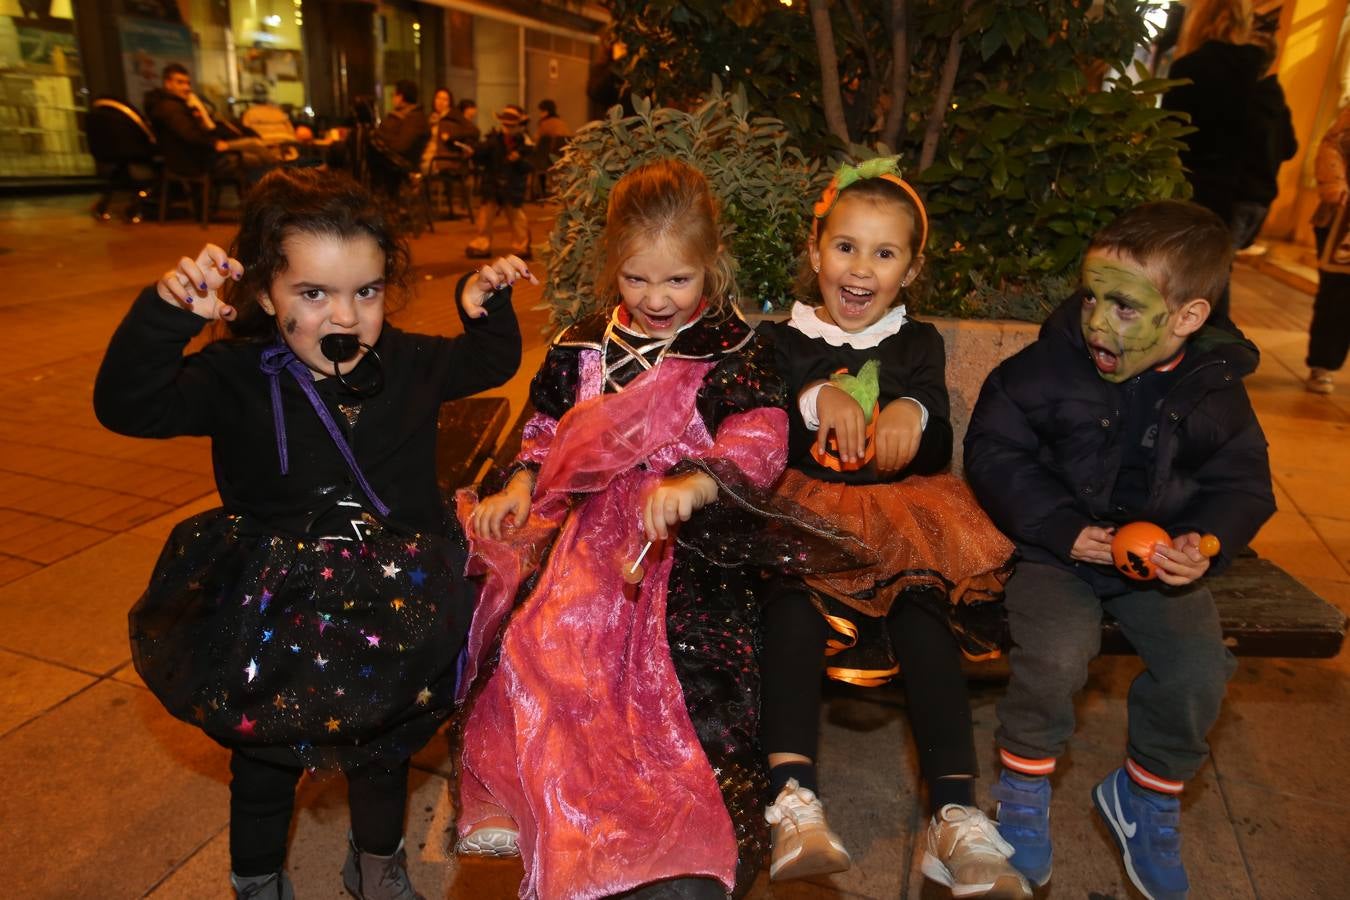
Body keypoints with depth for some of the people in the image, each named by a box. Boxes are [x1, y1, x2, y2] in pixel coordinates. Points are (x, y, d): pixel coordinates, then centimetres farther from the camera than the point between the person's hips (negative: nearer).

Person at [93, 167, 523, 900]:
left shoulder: (408, 363, -8)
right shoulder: (236, 375, -17)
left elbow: (491, 363, 8)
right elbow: (126, 405, -28)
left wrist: (487, 306, -12)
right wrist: (167, 313, -44)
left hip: (392, 608, 2)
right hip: (271, 618, -2)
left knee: (386, 744, 24)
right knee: (265, 755, 22)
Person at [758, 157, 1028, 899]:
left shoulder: (919, 344, 18)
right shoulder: (782, 341, 13)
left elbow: (936, 455, 8)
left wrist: (916, 414, -16)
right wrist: (816, 399, -21)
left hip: (898, 507, 2)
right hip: (804, 505, -1)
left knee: (922, 605, -28)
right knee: (790, 598, -32)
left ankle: (956, 818, -31)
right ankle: (793, 800, -39)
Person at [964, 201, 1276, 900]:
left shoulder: (1215, 391, -2)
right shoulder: (1051, 362, -11)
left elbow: (1242, 486, 6)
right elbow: (992, 450, -10)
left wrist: (1205, 542, -16)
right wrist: (1063, 529, -18)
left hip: (1160, 554, 3)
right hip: (1057, 546, -3)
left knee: (1200, 670, -15)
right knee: (1056, 655, -26)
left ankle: (1144, 798, 15)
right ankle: (1023, 786, 3)